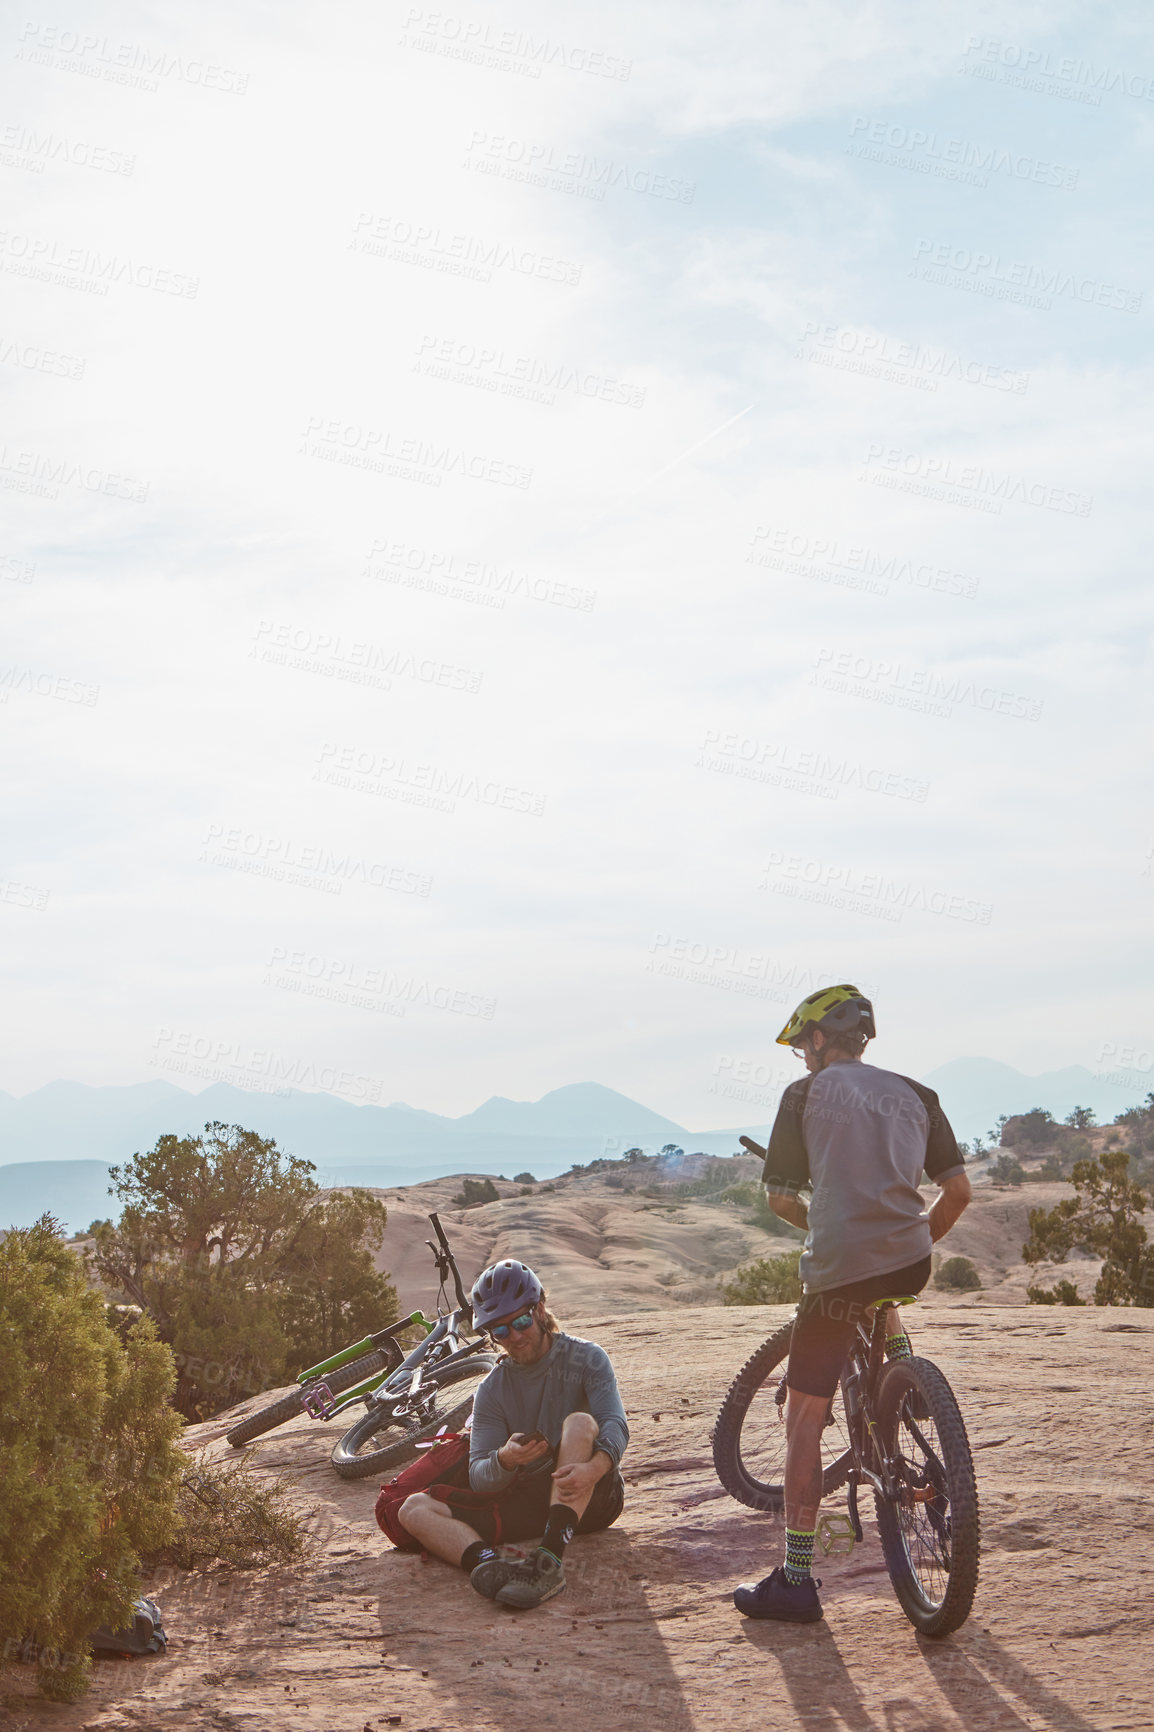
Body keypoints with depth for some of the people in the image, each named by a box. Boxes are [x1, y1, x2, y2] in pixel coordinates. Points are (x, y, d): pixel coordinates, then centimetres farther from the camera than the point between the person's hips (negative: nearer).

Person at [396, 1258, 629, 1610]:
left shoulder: (586, 1358, 0)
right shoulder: (492, 1390, 7)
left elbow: (615, 1423, -17)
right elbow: (478, 1478, -2)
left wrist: (593, 1468, -40)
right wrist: (505, 1460, -27)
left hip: (591, 1495, -3)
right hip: (526, 1499, 3)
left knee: (580, 1422, -33)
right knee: (414, 1509, -15)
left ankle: (550, 1560, -48)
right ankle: (488, 1564, -47)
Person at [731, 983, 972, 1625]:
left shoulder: (807, 1092, 4)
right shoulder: (914, 1093, 15)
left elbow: (781, 1198, 3)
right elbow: (960, 1189, 9)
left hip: (839, 1266, -5)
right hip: (911, 1263, 5)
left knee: (805, 1419, 3)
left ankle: (797, 1579, 3)